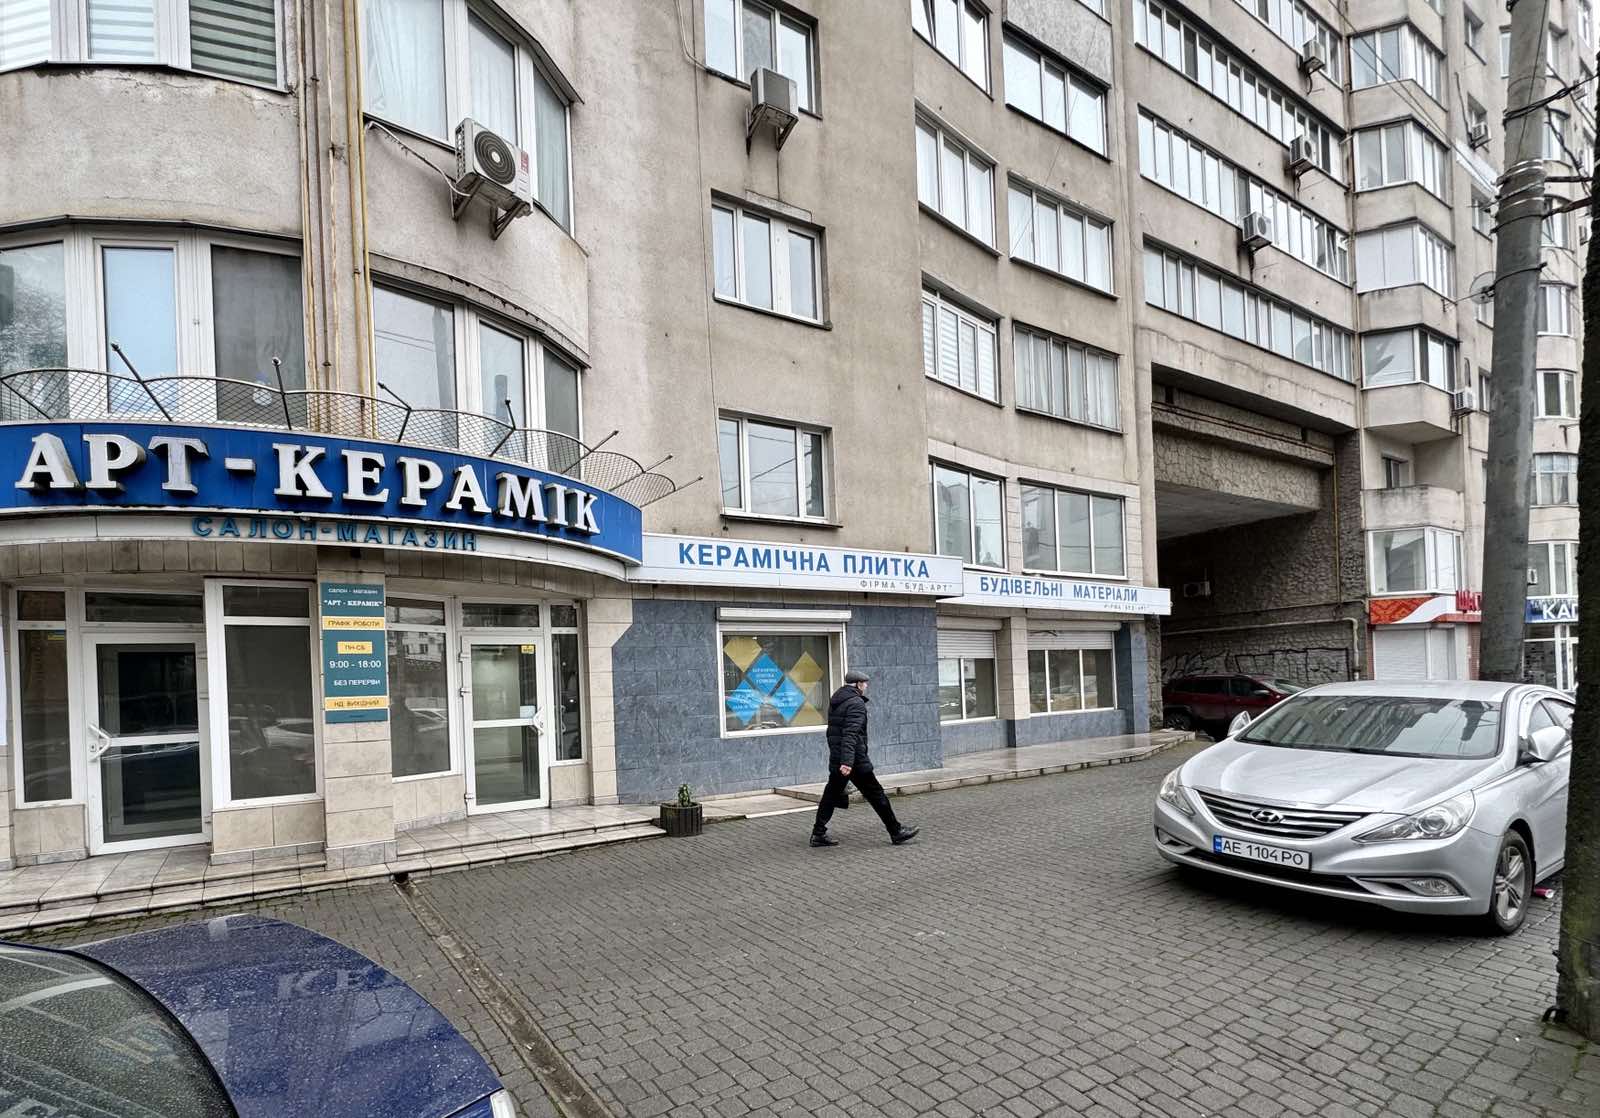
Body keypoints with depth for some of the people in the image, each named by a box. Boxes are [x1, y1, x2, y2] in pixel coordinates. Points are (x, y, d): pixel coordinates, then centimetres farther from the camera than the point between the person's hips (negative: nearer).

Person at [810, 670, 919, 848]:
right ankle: (896, 832, 10)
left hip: (835, 760, 8)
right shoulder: (856, 703, -14)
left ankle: (818, 833, 9)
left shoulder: (834, 701, 14)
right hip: (855, 760, -8)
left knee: (831, 796, 11)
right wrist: (847, 761, -32)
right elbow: (851, 734, -25)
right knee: (876, 795, 2)